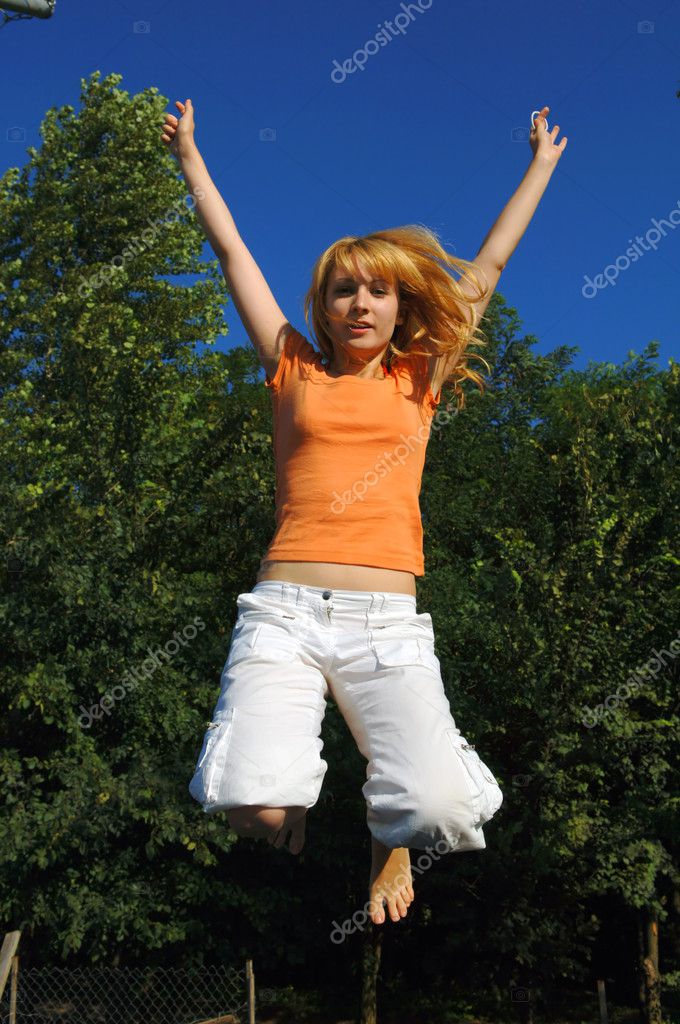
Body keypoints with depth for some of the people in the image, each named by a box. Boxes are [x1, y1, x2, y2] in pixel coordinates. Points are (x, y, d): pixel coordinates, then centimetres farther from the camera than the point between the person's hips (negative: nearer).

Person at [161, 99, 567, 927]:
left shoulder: (418, 380, 16)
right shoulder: (295, 373, 14)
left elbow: (487, 266, 25)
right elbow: (230, 250, 22)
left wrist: (541, 165, 34)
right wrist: (188, 155, 29)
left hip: (388, 620, 1)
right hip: (284, 609, 0)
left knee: (437, 811, -18)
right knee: (254, 808, -22)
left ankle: (388, 841, 21)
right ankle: (298, 816, 18)